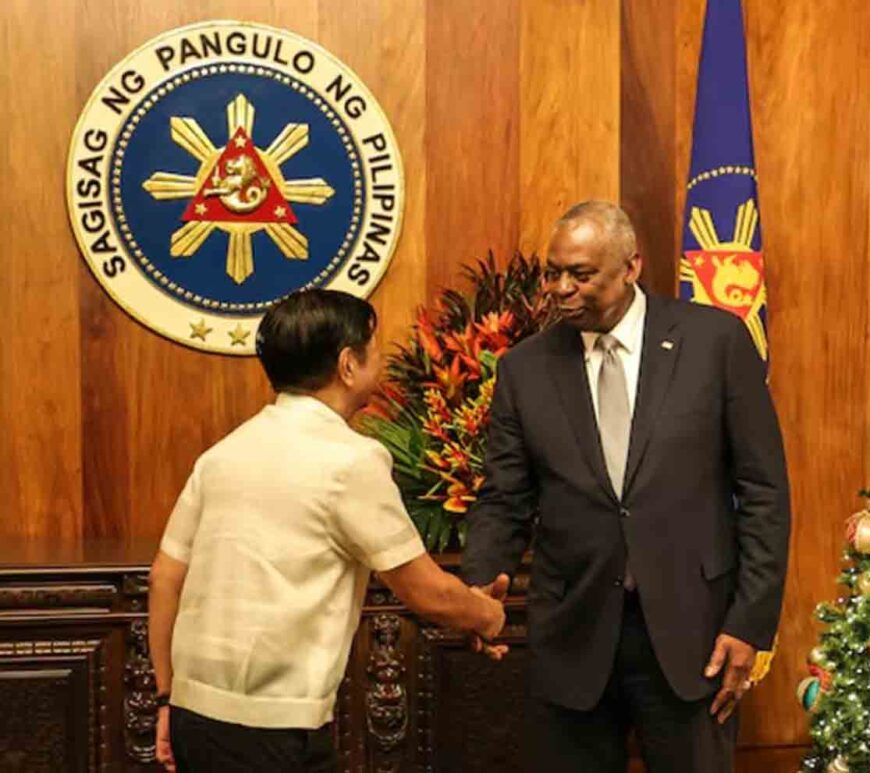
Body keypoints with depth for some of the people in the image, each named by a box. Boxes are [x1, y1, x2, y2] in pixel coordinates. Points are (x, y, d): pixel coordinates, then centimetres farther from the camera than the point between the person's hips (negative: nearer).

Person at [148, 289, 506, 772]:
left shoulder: (225, 451, 9)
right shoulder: (351, 459, -10)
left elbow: (166, 578, 11)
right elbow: (427, 592, -4)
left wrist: (167, 698, 18)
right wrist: (486, 615, 15)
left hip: (195, 712, 7)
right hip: (272, 725, -7)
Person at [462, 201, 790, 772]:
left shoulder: (716, 339, -2)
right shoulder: (525, 367, 4)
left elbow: (763, 490, -1)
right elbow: (506, 501, 7)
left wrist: (751, 621, -6)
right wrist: (483, 582, -13)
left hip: (689, 629, -2)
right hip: (573, 634, 2)